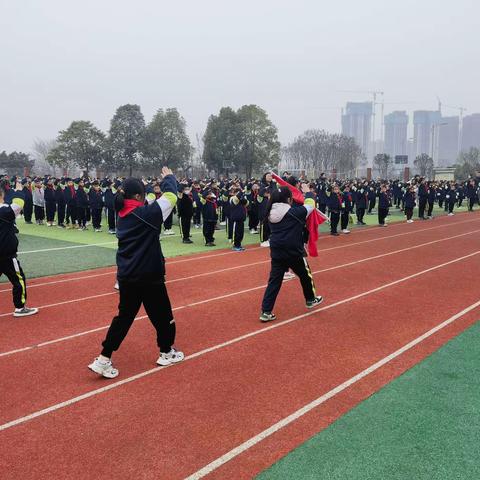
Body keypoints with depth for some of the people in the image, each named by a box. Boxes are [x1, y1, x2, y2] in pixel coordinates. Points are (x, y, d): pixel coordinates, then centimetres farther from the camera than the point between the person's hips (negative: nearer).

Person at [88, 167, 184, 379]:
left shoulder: (123, 217, 6)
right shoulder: (146, 214, -16)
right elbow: (170, 195, -9)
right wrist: (169, 178, 8)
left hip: (126, 276, 7)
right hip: (149, 276, -7)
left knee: (124, 316, 14)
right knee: (162, 315, 13)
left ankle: (104, 359, 9)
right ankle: (167, 353, 31)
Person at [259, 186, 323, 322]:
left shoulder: (271, 212, 3)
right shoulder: (294, 212, -13)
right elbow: (310, 205, 0)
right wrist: (307, 192, 16)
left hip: (276, 251, 5)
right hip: (293, 251, -5)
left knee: (274, 280, 5)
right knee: (305, 275, 20)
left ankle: (266, 312, 0)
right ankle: (311, 299, 41)